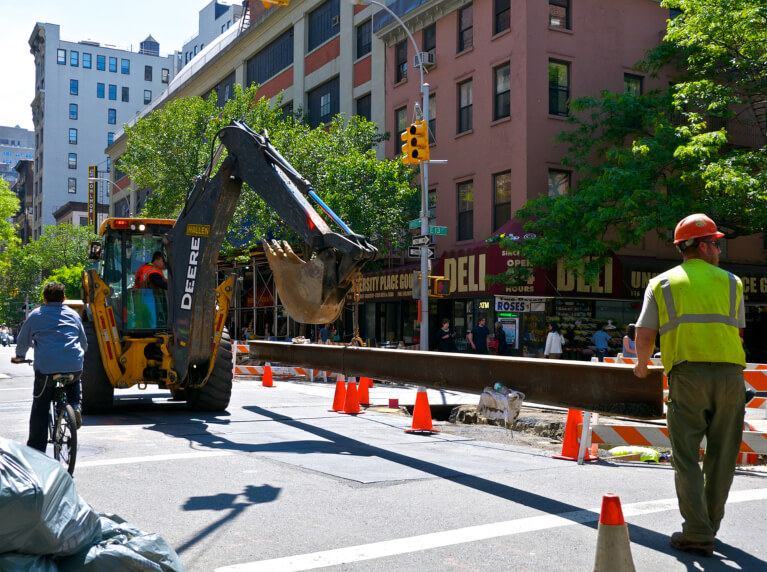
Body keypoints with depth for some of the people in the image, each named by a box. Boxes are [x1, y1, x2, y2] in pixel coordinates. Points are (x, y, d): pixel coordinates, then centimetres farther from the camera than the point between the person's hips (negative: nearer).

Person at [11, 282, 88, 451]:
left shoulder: (36, 315, 10)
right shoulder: (73, 315, 16)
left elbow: (22, 341, 19)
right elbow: (84, 343, 25)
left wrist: (19, 357, 40)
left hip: (45, 369, -2)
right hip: (74, 367, 2)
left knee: (39, 411, 10)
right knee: (75, 382, 37)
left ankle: (35, 451, 9)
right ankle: (75, 406, 10)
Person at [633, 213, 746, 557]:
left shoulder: (662, 283, 11)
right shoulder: (730, 282, 15)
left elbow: (644, 336, 3)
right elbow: (738, 334, 19)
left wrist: (641, 366, 22)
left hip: (687, 374, -2)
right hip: (730, 373, 2)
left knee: (686, 458, 2)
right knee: (721, 456, 13)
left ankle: (697, 535, -3)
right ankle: (708, 527, 24)